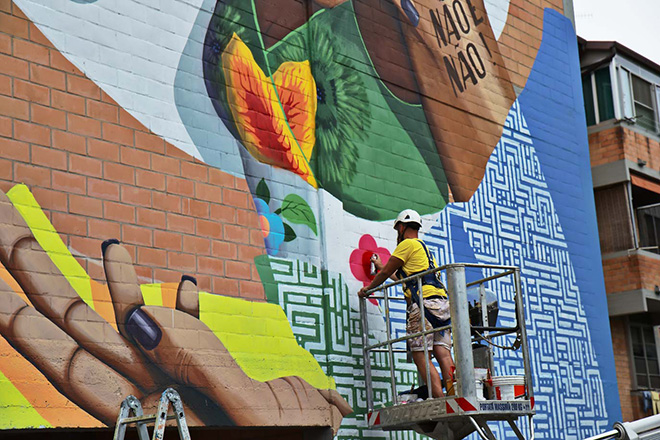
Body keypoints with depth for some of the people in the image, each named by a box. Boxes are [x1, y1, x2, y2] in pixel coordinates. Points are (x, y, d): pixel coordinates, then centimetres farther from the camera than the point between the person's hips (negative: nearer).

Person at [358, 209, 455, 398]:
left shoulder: (407, 244, 4)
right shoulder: (424, 248, 31)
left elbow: (386, 273, 6)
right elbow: (403, 278, 42)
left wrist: (368, 288, 24)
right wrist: (380, 265, 57)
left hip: (423, 304, -8)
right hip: (441, 303, 8)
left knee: (421, 358, -10)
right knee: (443, 354, -2)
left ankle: (440, 401, -22)